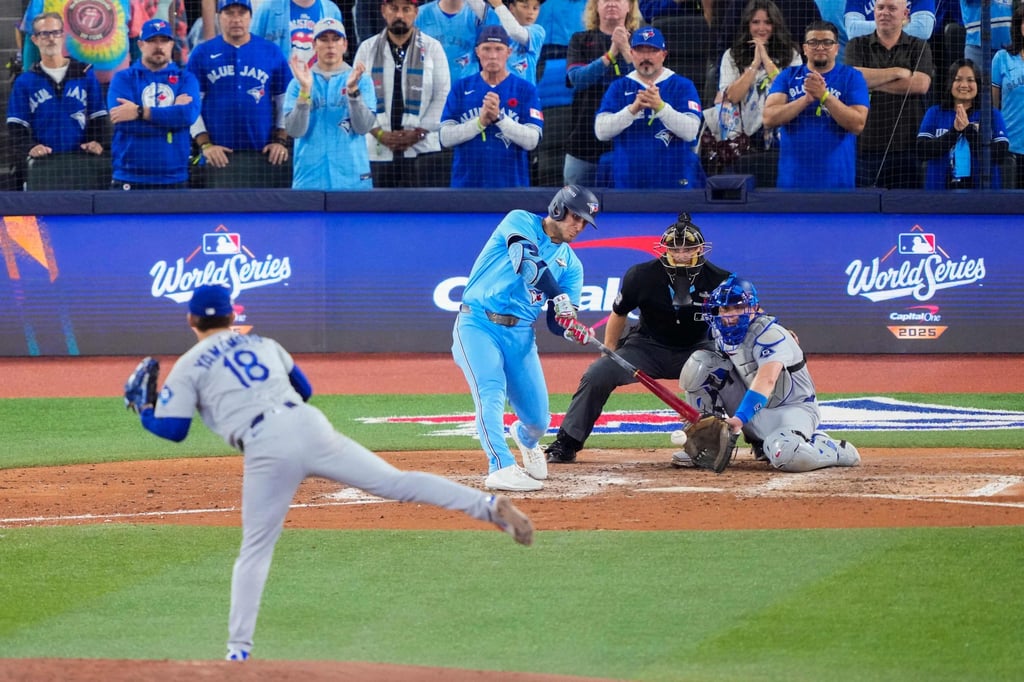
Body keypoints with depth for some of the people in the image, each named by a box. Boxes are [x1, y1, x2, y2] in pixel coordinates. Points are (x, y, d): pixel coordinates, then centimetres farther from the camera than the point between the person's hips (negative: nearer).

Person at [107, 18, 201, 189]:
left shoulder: (185, 79, 10)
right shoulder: (123, 79, 7)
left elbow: (189, 115, -10)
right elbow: (123, 122, -10)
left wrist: (139, 112, -13)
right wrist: (174, 111, -6)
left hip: (174, 179, 1)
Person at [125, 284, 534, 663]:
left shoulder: (190, 366, 12)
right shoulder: (263, 344, 26)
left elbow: (172, 429, 7)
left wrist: (142, 409, 26)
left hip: (265, 447, -3)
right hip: (309, 425, 3)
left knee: (255, 551, 6)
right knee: (397, 483, 0)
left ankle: (239, 648, 1)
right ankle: (489, 505, -14)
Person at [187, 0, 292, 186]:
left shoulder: (272, 52, 8)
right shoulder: (202, 54, 5)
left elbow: (285, 101, 12)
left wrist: (281, 140, 1)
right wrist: (205, 144, -6)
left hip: (262, 155, 1)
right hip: (218, 156, -1)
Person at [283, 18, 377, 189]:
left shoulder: (361, 80, 7)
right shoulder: (298, 83, 7)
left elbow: (363, 126, -4)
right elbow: (294, 130, -4)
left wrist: (352, 90, -17)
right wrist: (305, 90, -16)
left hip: (352, 179, 0)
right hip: (310, 180, 0)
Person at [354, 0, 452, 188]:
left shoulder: (432, 48, 4)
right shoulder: (367, 49, 8)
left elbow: (442, 96, 1)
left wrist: (418, 133, -9)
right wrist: (379, 133, -7)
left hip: (422, 147, -2)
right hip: (378, 149, 2)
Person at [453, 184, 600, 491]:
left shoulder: (571, 264, 12)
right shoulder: (520, 222, -3)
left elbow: (557, 322, 6)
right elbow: (527, 261, -23)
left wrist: (572, 329, -19)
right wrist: (560, 299, -33)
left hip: (520, 333, 5)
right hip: (478, 324, -5)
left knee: (538, 419, 3)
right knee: (491, 393, -27)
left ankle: (525, 438, 38)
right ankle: (502, 467, -34)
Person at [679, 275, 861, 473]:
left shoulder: (769, 334, -22)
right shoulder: (722, 334, 2)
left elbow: (766, 380, -37)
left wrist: (739, 418, -47)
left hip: (792, 407, -7)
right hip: (753, 408, 7)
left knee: (786, 455, -41)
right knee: (699, 364, -7)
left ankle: (838, 451, -8)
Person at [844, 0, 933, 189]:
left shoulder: (919, 47, 11)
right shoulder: (857, 46, 12)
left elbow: (921, 84, -6)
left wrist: (873, 84, -5)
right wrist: (898, 72, -4)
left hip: (906, 144, -1)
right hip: (865, 143, 1)